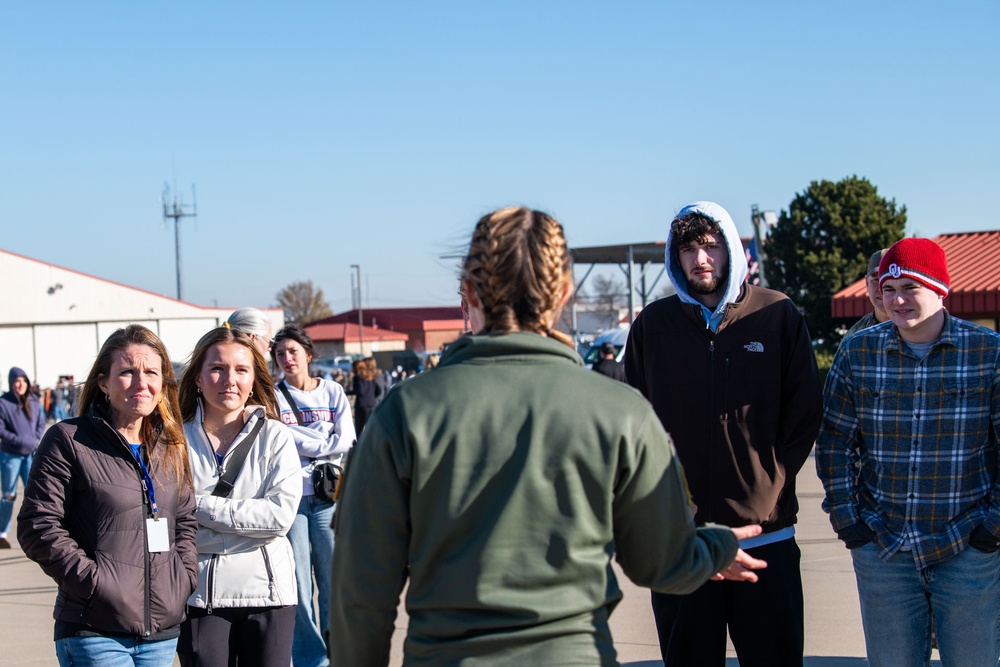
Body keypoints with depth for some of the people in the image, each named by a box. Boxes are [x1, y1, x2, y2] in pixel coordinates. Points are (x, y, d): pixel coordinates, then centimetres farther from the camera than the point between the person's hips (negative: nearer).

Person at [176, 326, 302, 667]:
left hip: (266, 590, 0)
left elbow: (281, 515, -11)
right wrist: (249, 520, -12)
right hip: (200, 596, 0)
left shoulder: (275, 436, 0)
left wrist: (203, 506, -12)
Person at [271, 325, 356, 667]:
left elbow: (345, 441, -5)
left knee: (333, 578, 3)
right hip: (290, 496, -1)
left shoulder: (333, 392, 6)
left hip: (328, 496, 1)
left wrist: (301, 441, -8)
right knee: (298, 581, 0)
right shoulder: (273, 396, 3)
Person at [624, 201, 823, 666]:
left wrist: (772, 482, -4)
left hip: (766, 531, -1)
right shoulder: (653, 324, 6)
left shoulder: (778, 315, 3)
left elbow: (805, 413, 5)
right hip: (678, 533, 1)